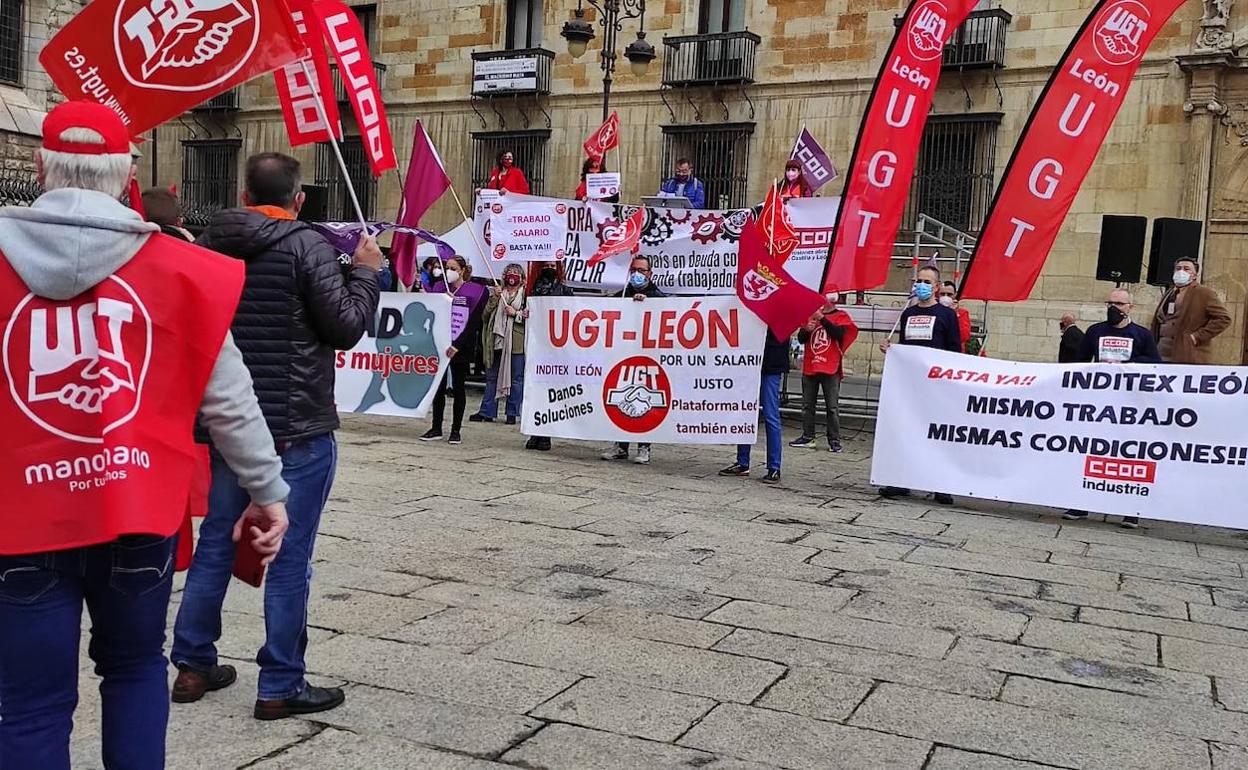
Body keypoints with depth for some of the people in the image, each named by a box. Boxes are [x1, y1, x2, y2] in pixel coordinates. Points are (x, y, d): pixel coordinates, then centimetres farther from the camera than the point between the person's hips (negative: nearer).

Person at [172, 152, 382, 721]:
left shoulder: (210, 242, 6)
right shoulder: (308, 245, -12)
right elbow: (347, 328, -13)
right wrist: (365, 272, 1)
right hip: (298, 426, -6)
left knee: (216, 542, 17)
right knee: (289, 556, 1)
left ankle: (193, 665, 27)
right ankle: (280, 688, 8)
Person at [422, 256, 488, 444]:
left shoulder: (475, 291, -3)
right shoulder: (439, 287, 9)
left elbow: (473, 322, -8)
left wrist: (457, 345, -14)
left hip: (461, 348, -3)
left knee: (458, 388, 3)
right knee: (438, 387, 6)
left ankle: (456, 430, 10)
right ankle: (436, 428, 13)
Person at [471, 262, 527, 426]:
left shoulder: (526, 294, 4)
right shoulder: (497, 292, 17)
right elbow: (486, 314, 8)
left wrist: (516, 313, -12)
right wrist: (494, 298, -4)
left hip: (517, 343, -4)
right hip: (497, 341, 4)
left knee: (516, 378, 0)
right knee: (491, 377, 7)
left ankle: (512, 413, 8)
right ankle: (487, 412, 13)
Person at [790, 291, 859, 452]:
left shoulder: (841, 316, 2)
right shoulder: (810, 314, 13)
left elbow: (839, 333, -17)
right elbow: (801, 339, 12)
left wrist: (822, 318, -18)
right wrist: (806, 330, -9)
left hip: (830, 368, -4)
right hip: (809, 367, 4)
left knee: (832, 407, -3)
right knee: (807, 405, 8)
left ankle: (834, 441, 0)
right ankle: (807, 437, 16)